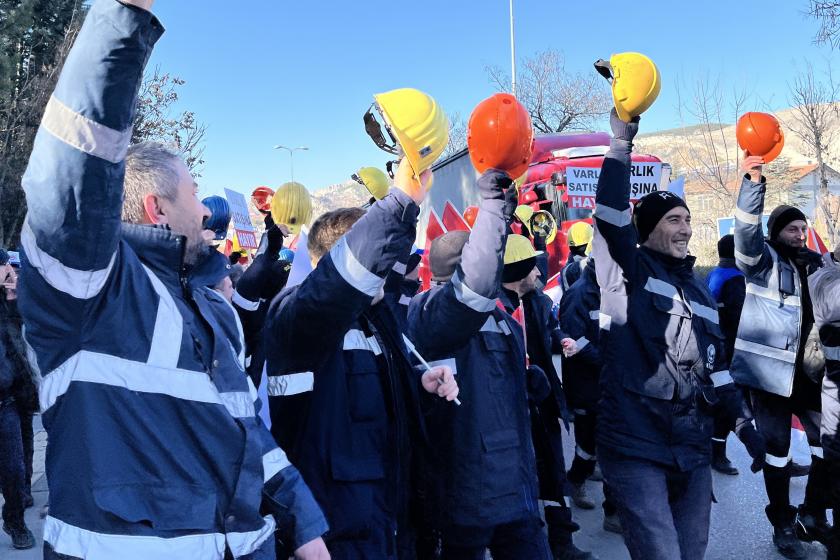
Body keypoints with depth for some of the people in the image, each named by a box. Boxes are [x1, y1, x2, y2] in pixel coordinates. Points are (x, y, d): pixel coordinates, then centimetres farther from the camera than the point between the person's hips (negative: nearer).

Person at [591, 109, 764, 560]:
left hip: (691, 448, 7)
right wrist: (621, 144, -24)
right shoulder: (629, 272, -3)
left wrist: (743, 421, 15)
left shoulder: (698, 290, 17)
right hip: (636, 447, -7)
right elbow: (610, 217, -21)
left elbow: (714, 363, 20)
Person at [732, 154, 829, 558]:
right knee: (777, 447, 4)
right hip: (770, 370, -5)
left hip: (809, 371, 5)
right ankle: (783, 523, 19)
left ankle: (813, 515, 26)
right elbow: (746, 229, -23)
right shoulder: (764, 260, -3)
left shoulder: (817, 265, 13)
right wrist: (753, 182, -36)